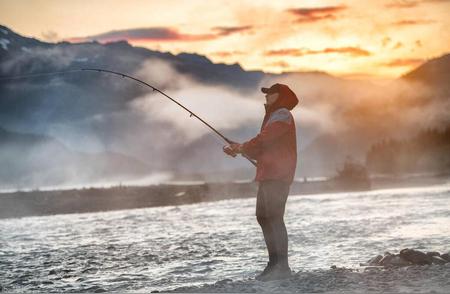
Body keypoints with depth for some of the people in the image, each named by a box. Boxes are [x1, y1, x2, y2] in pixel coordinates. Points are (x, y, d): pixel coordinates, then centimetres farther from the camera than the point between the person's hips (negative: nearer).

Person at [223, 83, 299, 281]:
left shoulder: (282, 115, -5)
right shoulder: (273, 117, 27)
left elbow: (263, 140, -17)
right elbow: (260, 151, 24)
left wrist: (242, 148, -2)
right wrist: (238, 149, 10)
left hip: (277, 176, -11)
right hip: (268, 175, 11)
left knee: (274, 218, -16)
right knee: (263, 217, 11)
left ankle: (282, 266, -19)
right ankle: (274, 264, 14)